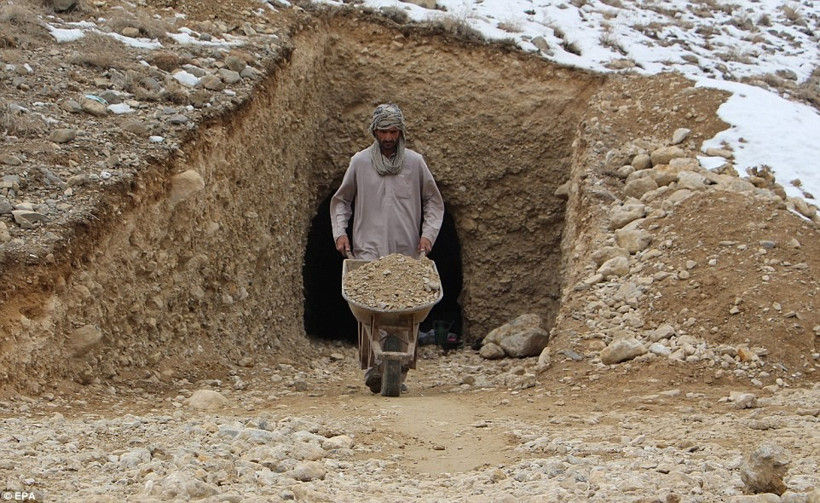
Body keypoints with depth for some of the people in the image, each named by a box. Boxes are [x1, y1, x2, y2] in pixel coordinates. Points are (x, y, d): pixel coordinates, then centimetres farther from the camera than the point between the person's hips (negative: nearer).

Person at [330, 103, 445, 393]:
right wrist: (340, 231, 3)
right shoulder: (360, 162, 7)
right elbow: (340, 201, 17)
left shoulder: (415, 162, 8)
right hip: (368, 249, -1)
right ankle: (371, 366, -16)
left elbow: (434, 202, 15)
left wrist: (428, 233, 2)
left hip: (407, 251, 1)